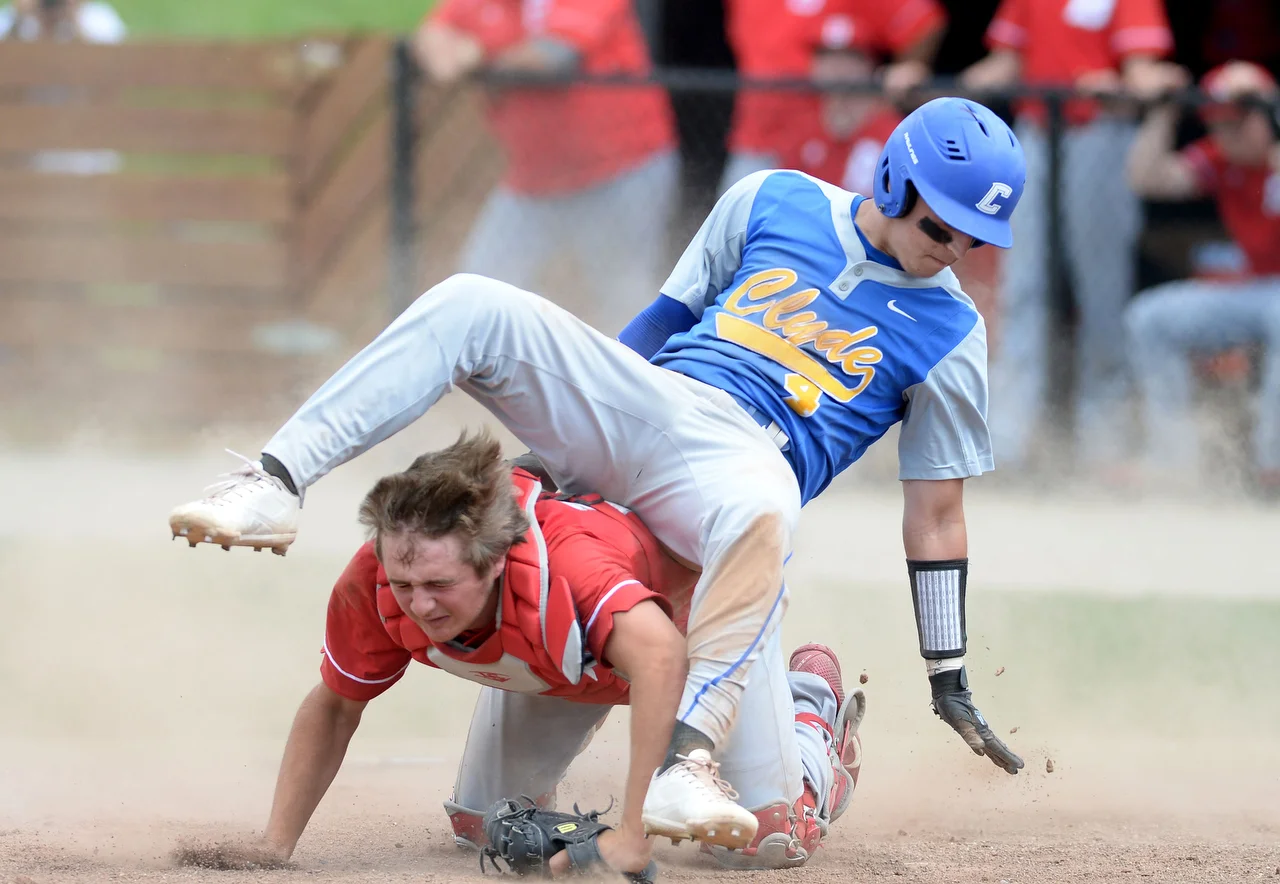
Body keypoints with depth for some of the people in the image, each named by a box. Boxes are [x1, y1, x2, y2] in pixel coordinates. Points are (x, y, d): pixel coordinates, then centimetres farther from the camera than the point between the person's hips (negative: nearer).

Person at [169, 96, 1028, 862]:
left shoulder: (950, 333, 7)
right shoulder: (772, 204, 13)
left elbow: (937, 516, 9)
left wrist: (950, 682, 8)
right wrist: (564, 424, 18)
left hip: (747, 457, -4)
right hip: (640, 408, 4)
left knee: (761, 507, -43)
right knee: (472, 305, -18)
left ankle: (683, 767, -54)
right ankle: (275, 489, -26)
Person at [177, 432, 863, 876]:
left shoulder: (563, 562, -51)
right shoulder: (375, 582, -33)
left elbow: (659, 652, -69)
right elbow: (332, 707, -15)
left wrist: (633, 836, -70)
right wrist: (275, 846, -23)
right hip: (560, 663, 4)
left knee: (767, 838, -9)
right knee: (484, 827, 0)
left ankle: (810, 708, 23)